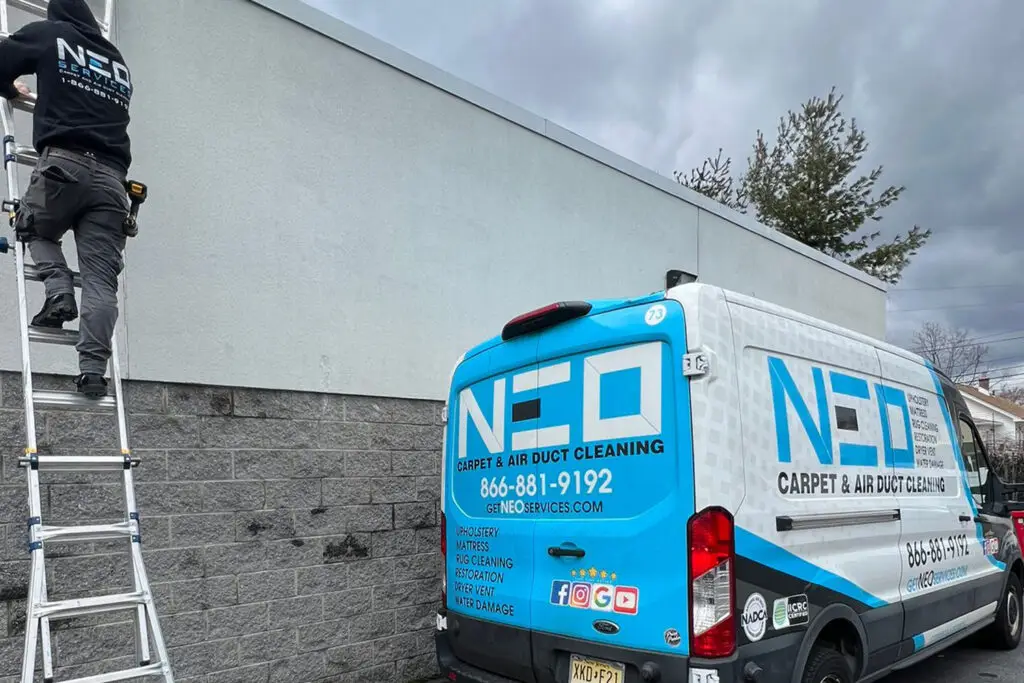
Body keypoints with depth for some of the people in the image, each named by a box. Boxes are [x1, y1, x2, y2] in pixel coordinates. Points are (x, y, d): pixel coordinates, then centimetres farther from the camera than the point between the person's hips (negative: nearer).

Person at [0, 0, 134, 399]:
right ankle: (93, 370, -15)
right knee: (101, 279, -5)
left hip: (64, 162, -2)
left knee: (34, 230, 25)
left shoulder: (49, 34, 16)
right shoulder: (118, 61, 27)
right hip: (111, 175, 3)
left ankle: (59, 293, -1)